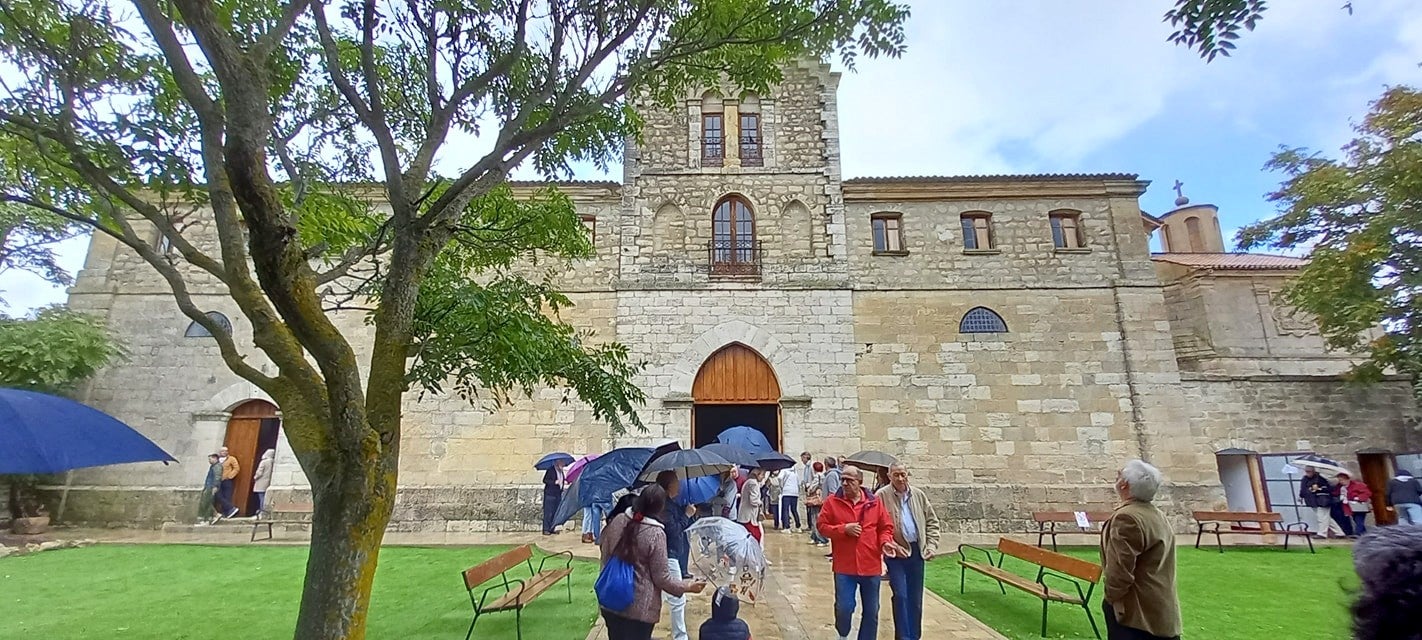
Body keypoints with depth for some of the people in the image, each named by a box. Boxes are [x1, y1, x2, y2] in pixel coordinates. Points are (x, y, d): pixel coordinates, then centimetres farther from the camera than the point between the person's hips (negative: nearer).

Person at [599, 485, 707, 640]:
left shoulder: (617, 520, -7)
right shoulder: (656, 534, -21)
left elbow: (604, 549, 8)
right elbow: (662, 577, -15)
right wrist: (687, 586, -1)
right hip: (639, 609, -5)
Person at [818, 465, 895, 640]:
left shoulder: (874, 502, 1)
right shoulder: (832, 501, -3)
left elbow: (886, 527, 7)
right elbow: (822, 526, -3)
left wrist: (885, 542, -12)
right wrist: (844, 529, -16)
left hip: (870, 566, 2)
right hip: (844, 567, -2)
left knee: (871, 611, 12)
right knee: (844, 608, -1)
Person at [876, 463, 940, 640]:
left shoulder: (919, 495, 4)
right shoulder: (881, 496, -11)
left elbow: (932, 521, 11)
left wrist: (931, 545, 2)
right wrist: (891, 545, -15)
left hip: (917, 551, 4)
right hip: (895, 553, -4)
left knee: (916, 598, 13)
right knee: (900, 595, -6)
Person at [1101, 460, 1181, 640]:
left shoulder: (1126, 517, -23)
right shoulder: (1158, 516, 10)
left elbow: (1120, 571, -23)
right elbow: (1157, 566, 17)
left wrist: (1110, 597, -7)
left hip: (1135, 611, -9)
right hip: (1159, 609, 9)